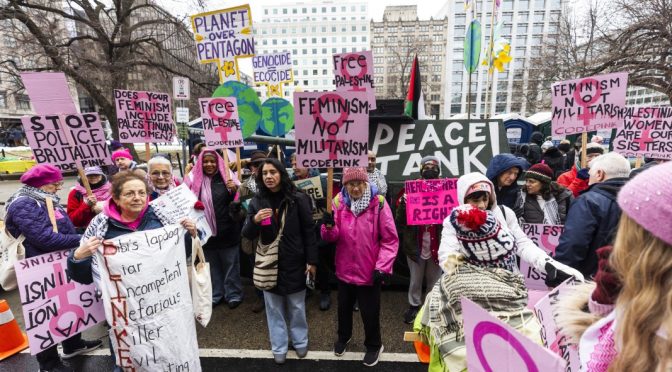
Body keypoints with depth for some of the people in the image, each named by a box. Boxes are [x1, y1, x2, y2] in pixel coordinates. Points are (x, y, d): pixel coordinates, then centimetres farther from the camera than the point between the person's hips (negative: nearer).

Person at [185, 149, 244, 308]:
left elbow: (236, 201, -4)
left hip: (227, 231, -2)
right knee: (212, 265, 17)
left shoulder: (226, 177, -5)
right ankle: (215, 294, 33)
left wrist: (235, 191, -24)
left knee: (230, 264, 10)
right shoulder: (194, 179, -1)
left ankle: (233, 294, 25)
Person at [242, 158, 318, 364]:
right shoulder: (257, 201, -2)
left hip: (294, 262, -2)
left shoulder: (297, 199, -9)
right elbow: (248, 235, -1)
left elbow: (308, 231, -6)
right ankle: (279, 347, 31)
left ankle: (300, 342, 36)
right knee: (274, 308, 13)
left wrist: (311, 260, -6)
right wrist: (254, 220, -22)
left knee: (296, 305, 15)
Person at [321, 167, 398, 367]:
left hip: (370, 271, -3)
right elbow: (332, 237, -4)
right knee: (344, 307, 24)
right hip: (345, 269, 3)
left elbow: (390, 239, -12)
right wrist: (329, 226, -26)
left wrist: (382, 267, -16)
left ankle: (374, 345, 41)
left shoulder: (378, 203, -14)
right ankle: (344, 336, 52)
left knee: (370, 311, 13)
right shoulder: (338, 202, -5)